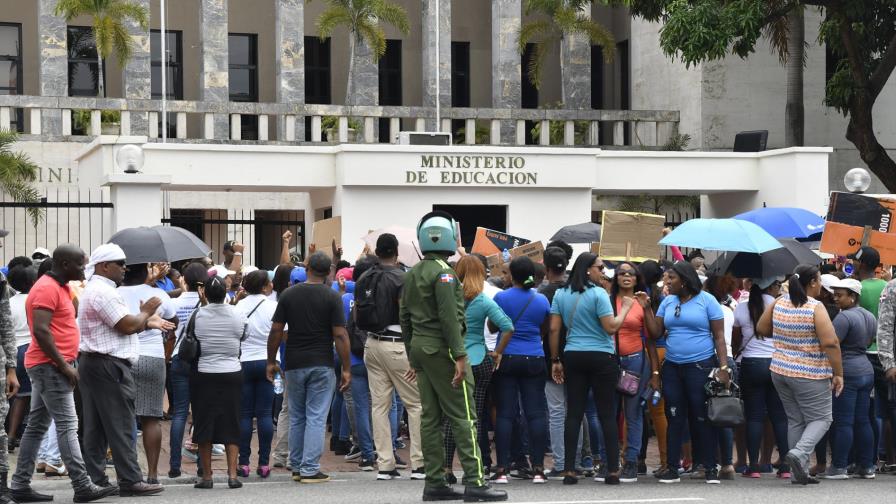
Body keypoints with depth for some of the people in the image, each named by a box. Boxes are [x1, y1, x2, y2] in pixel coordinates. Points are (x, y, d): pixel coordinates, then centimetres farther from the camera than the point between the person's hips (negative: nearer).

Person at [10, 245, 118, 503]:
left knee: (37, 426, 10)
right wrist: (64, 365, -22)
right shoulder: (47, 289, -14)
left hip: (47, 366, 10)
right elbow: (41, 331, -23)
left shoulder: (60, 288, 17)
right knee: (67, 426, -11)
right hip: (50, 366, -10)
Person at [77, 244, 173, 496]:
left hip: (92, 362, 11)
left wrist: (148, 323, 12)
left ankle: (95, 478, 11)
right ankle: (130, 481, -6)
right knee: (120, 426, -7)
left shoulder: (94, 290, 21)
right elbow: (127, 326, -18)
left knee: (96, 427, 9)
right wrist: (146, 312, -1)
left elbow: (122, 325, 20)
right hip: (108, 365, -11)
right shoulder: (104, 292, -15)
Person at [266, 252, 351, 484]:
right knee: (316, 418, -1)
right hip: (322, 364, -3)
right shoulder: (332, 297, -7)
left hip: (294, 364, 3)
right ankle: (310, 470, -5)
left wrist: (271, 361, 11)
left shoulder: (289, 294, 1)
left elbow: (276, 330, 1)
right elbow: (340, 335, -10)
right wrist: (346, 369, -6)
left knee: (296, 418, 15)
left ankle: (296, 467, 20)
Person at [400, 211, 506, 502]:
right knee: (463, 417, -7)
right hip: (442, 349, -9)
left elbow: (405, 317, 18)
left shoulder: (412, 274, 14)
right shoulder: (443, 273, -13)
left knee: (431, 417, 9)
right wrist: (459, 357, -19)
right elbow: (449, 317, -19)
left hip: (420, 347, 9)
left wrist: (413, 357, 23)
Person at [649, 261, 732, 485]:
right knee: (674, 418, 5)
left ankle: (711, 468, 5)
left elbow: (719, 336, -4)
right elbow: (655, 333, 7)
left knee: (702, 419, -2)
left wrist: (723, 367, -12)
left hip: (701, 366, -5)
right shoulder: (668, 301, 11)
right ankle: (672, 468, 8)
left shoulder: (706, 300, -3)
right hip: (672, 367, 5)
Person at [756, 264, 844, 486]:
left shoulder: (778, 303, 2)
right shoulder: (816, 308, -16)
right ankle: (800, 453, -18)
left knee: (795, 420, 14)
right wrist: (838, 374, -14)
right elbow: (830, 343, -21)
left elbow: (761, 329, 14)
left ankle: (799, 472, 13)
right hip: (809, 375, -6)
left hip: (780, 371, 6)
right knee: (821, 418, 5)